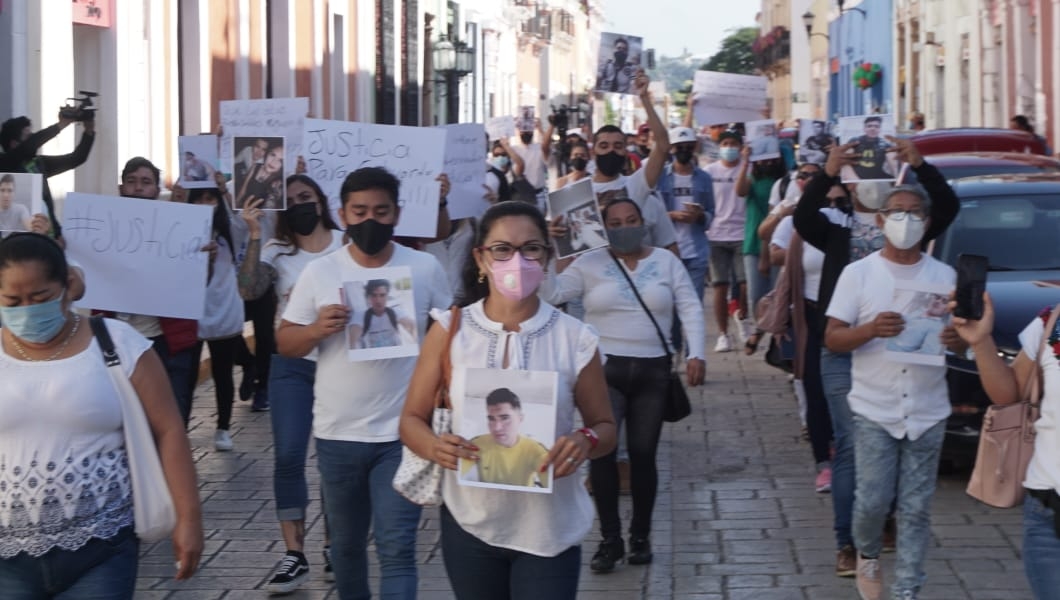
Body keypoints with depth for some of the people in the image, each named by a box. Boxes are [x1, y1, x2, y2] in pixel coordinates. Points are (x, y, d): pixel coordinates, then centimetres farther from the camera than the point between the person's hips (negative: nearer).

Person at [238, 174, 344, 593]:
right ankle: (294, 555, -1)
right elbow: (249, 291, -15)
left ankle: (333, 546, 21)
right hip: (292, 365, 1)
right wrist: (254, 236, -19)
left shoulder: (348, 244, -1)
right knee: (287, 457, -5)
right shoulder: (277, 251, 1)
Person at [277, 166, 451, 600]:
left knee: (396, 547, -7)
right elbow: (284, 344, 1)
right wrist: (317, 329, -20)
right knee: (346, 544, 17)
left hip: (402, 433, -2)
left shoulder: (425, 268, -2)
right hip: (337, 434, 2)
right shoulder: (318, 272, -2)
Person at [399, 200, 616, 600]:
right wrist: (435, 447, -20)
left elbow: (605, 429, 4)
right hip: (469, 524, 1)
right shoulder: (450, 331, -4)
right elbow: (412, 420, 2)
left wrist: (585, 441, -19)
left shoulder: (574, 339, -5)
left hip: (550, 529, -1)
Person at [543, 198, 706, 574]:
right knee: (601, 449, -17)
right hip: (604, 369, -2)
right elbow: (550, 294, -6)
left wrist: (696, 354, -6)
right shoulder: (589, 264, 2)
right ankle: (610, 539, -5)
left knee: (643, 455, 5)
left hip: (652, 372, 2)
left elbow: (690, 308, 4)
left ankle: (640, 536, 21)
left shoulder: (666, 261, 7)